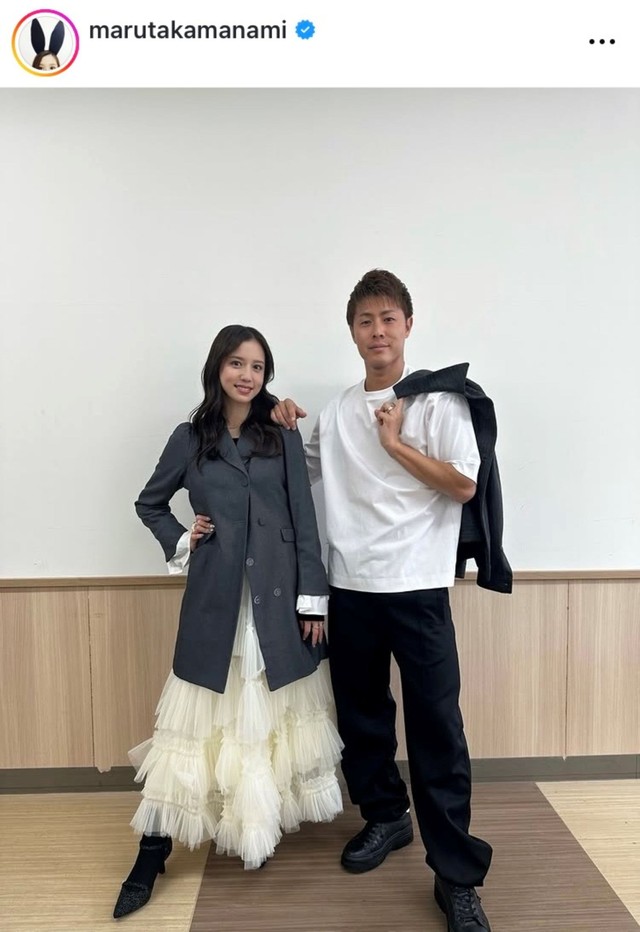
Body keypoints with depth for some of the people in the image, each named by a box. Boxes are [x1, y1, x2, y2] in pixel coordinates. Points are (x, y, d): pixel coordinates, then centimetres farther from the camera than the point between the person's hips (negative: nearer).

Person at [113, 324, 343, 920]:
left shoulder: (283, 435, 3)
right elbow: (148, 504, 17)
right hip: (215, 599, 0)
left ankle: (273, 817, 33)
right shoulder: (190, 439, 4)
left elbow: (304, 520, 0)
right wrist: (180, 541, 0)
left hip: (279, 596, 1)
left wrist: (314, 598, -3)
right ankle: (151, 857, 15)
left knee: (276, 714, 12)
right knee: (200, 722, 3)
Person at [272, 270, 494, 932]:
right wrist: (286, 430, 6)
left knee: (435, 726, -1)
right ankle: (385, 816, 39)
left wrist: (396, 442, -10)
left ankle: (456, 876, 12)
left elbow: (464, 485, -9)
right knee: (360, 713, 16)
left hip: (417, 586, -4)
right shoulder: (337, 411, 11)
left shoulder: (438, 400, -2)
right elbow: (307, 475, 23)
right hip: (350, 585, 5)